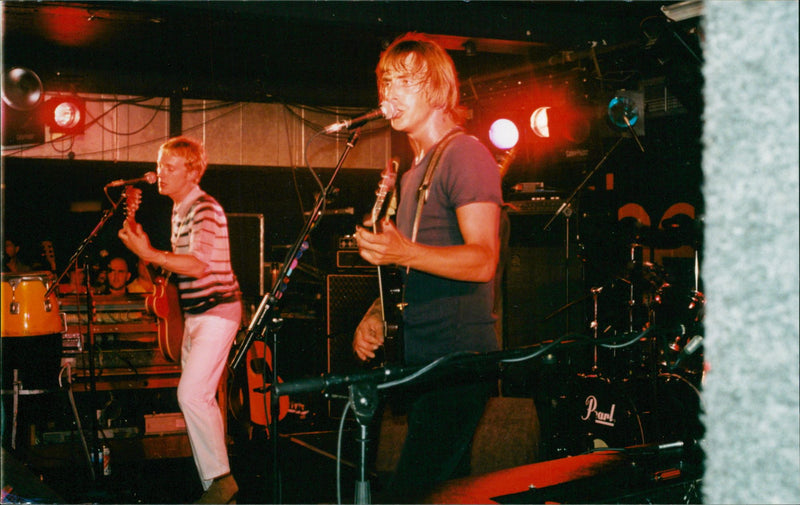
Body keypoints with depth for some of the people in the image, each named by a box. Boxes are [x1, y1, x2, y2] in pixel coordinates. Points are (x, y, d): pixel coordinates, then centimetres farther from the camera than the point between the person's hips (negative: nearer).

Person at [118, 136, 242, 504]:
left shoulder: (205, 209, -14)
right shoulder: (178, 211, 16)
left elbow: (199, 266, -24)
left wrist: (149, 254, -22)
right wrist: (145, 248, 11)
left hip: (216, 311, -10)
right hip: (194, 314, 10)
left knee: (191, 394, -16)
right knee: (200, 399, 9)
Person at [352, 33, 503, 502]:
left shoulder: (465, 154, -9)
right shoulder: (412, 172, 21)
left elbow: (482, 261, -20)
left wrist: (405, 252, -33)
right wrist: (377, 315, 9)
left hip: (459, 357, -10)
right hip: (422, 359, 10)